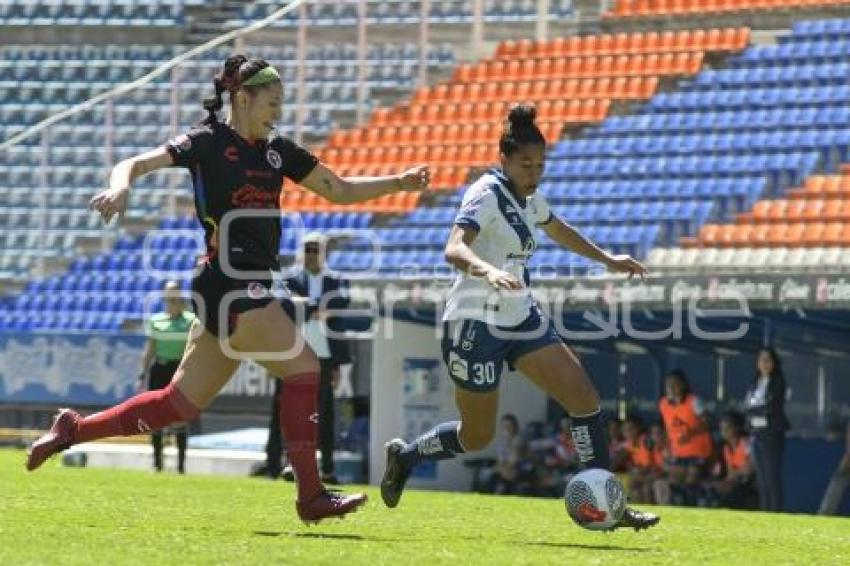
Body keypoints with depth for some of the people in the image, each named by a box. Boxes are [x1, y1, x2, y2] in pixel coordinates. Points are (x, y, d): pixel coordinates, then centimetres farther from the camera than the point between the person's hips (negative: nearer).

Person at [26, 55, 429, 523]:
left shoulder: (277, 151, 17)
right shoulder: (208, 142, -4)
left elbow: (340, 190, 24)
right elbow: (136, 164, -12)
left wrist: (399, 182, 13)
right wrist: (120, 185, -34)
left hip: (252, 288, 8)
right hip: (227, 284, -8)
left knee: (181, 403, 9)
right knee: (302, 365, -15)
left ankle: (73, 429, 20)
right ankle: (310, 495, -14)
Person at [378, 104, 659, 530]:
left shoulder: (529, 198, 8)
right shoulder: (487, 195, -17)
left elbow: (559, 231, 32)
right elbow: (454, 248, -35)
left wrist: (607, 260, 33)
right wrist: (489, 271, -54)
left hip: (520, 319, 8)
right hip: (475, 323, -8)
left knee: (584, 397, -6)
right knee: (477, 437, 1)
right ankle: (404, 456, 29)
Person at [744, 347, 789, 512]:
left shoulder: (778, 382, -3)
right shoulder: (756, 383, 15)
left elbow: (773, 408, -12)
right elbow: (747, 408, 8)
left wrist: (756, 408, 0)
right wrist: (762, 409, -8)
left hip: (772, 434, -6)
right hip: (757, 433, 6)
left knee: (773, 478, -11)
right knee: (761, 479, 5)